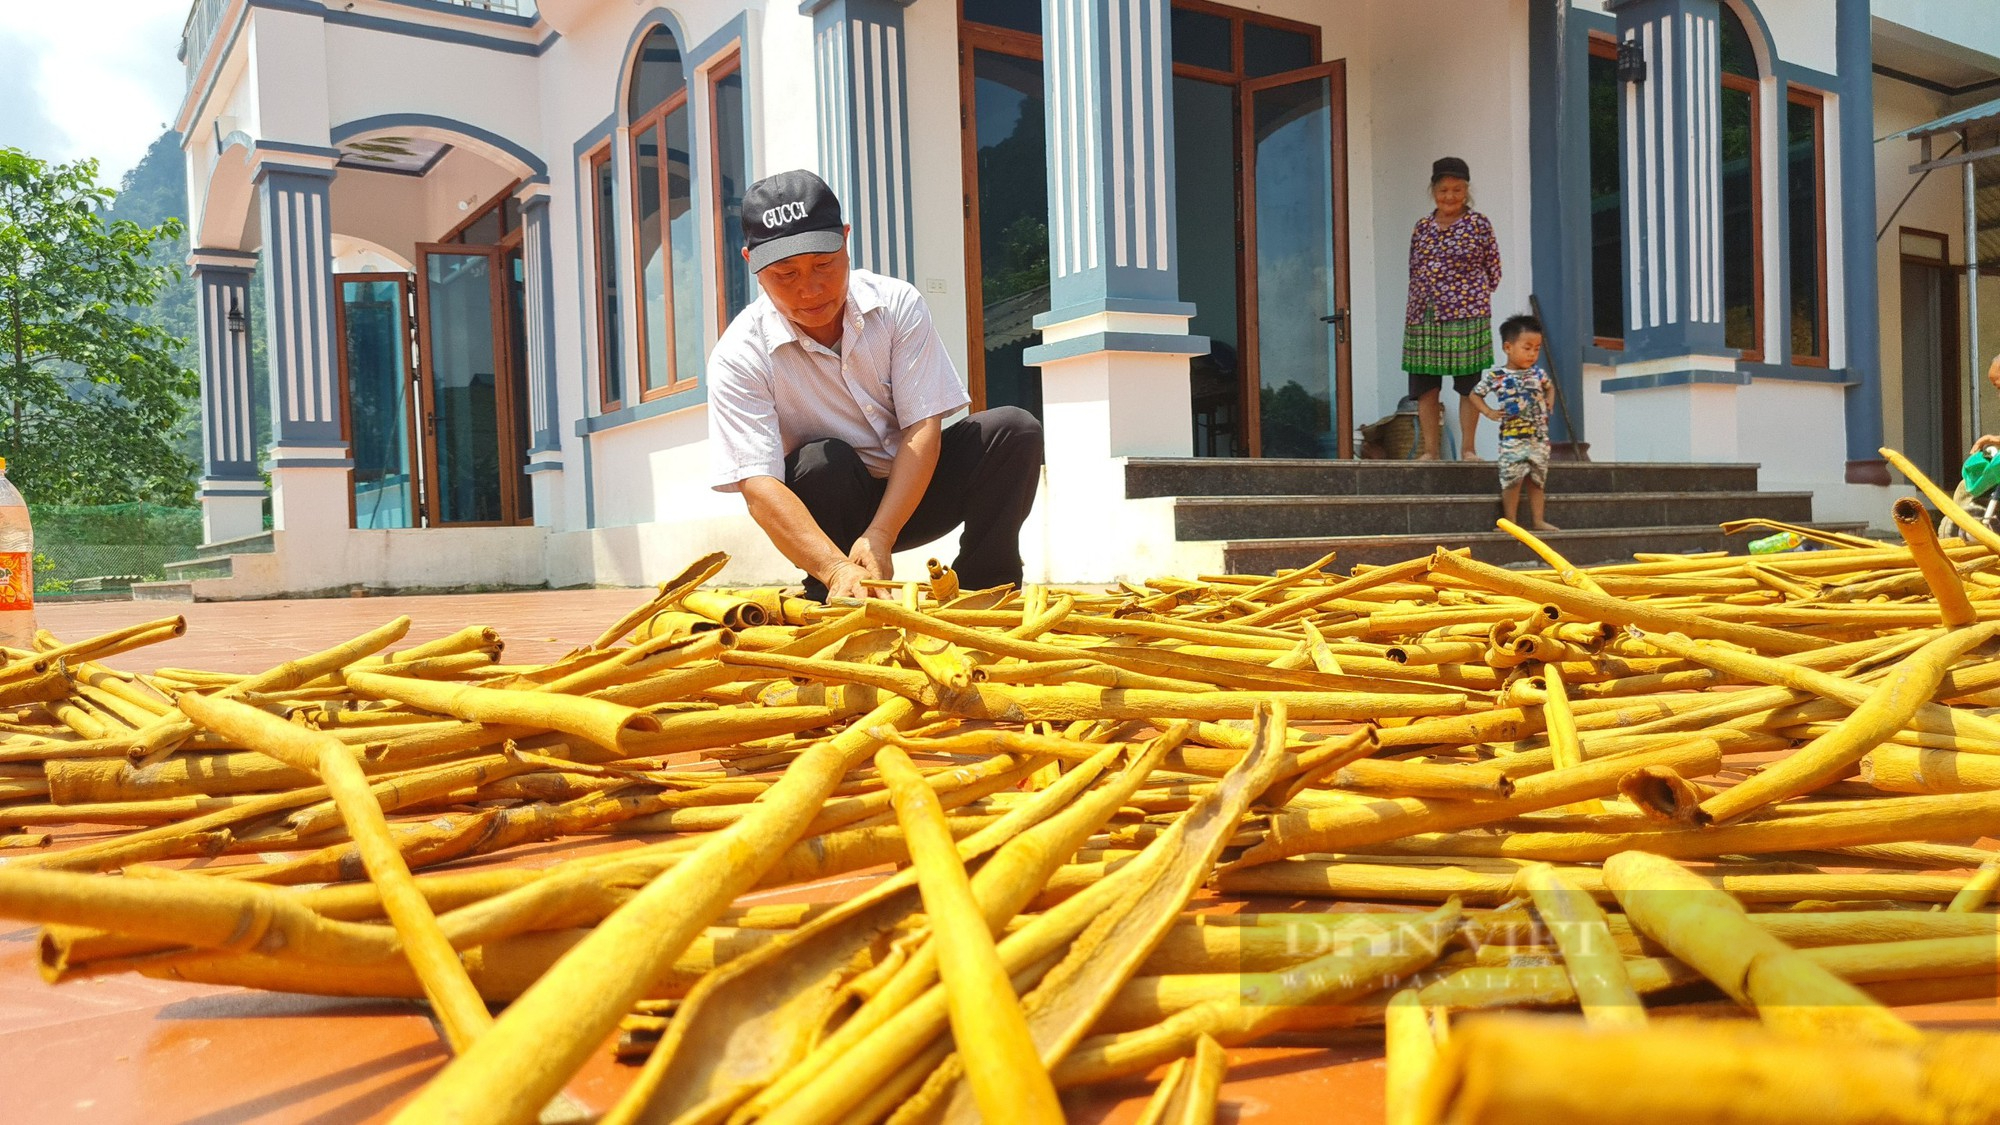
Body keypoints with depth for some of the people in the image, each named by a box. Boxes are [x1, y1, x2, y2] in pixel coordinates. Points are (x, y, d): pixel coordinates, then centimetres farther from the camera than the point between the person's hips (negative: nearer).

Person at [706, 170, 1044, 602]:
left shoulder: (897, 305, -12)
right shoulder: (739, 356, -18)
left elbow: (923, 429, -17)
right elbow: (758, 487, -28)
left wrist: (879, 538, -32)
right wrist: (836, 569, -46)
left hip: (911, 492, 2)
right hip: (825, 514, -2)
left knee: (1014, 429, -20)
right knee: (823, 462, -35)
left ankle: (983, 592, -13)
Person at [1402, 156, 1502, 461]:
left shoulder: (1479, 224, 1)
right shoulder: (1422, 226, 11)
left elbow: (1493, 271, 5)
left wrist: (1470, 295, 2)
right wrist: (1412, 313, 9)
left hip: (1467, 314, -3)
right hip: (1424, 318, 3)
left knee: (1468, 385, 1)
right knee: (1425, 387, 3)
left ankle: (1468, 448, 9)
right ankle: (1430, 450, 9)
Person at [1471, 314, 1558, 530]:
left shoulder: (1537, 374, 6)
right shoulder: (1495, 376, -7)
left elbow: (1550, 386, 27)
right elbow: (1475, 394, 3)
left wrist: (1549, 401, 7)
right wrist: (1489, 412, -9)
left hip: (1539, 438, 5)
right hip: (1512, 438, -4)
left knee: (1537, 480, 9)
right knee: (1514, 479, -8)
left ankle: (1537, 521, 16)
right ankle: (1510, 521, 3)